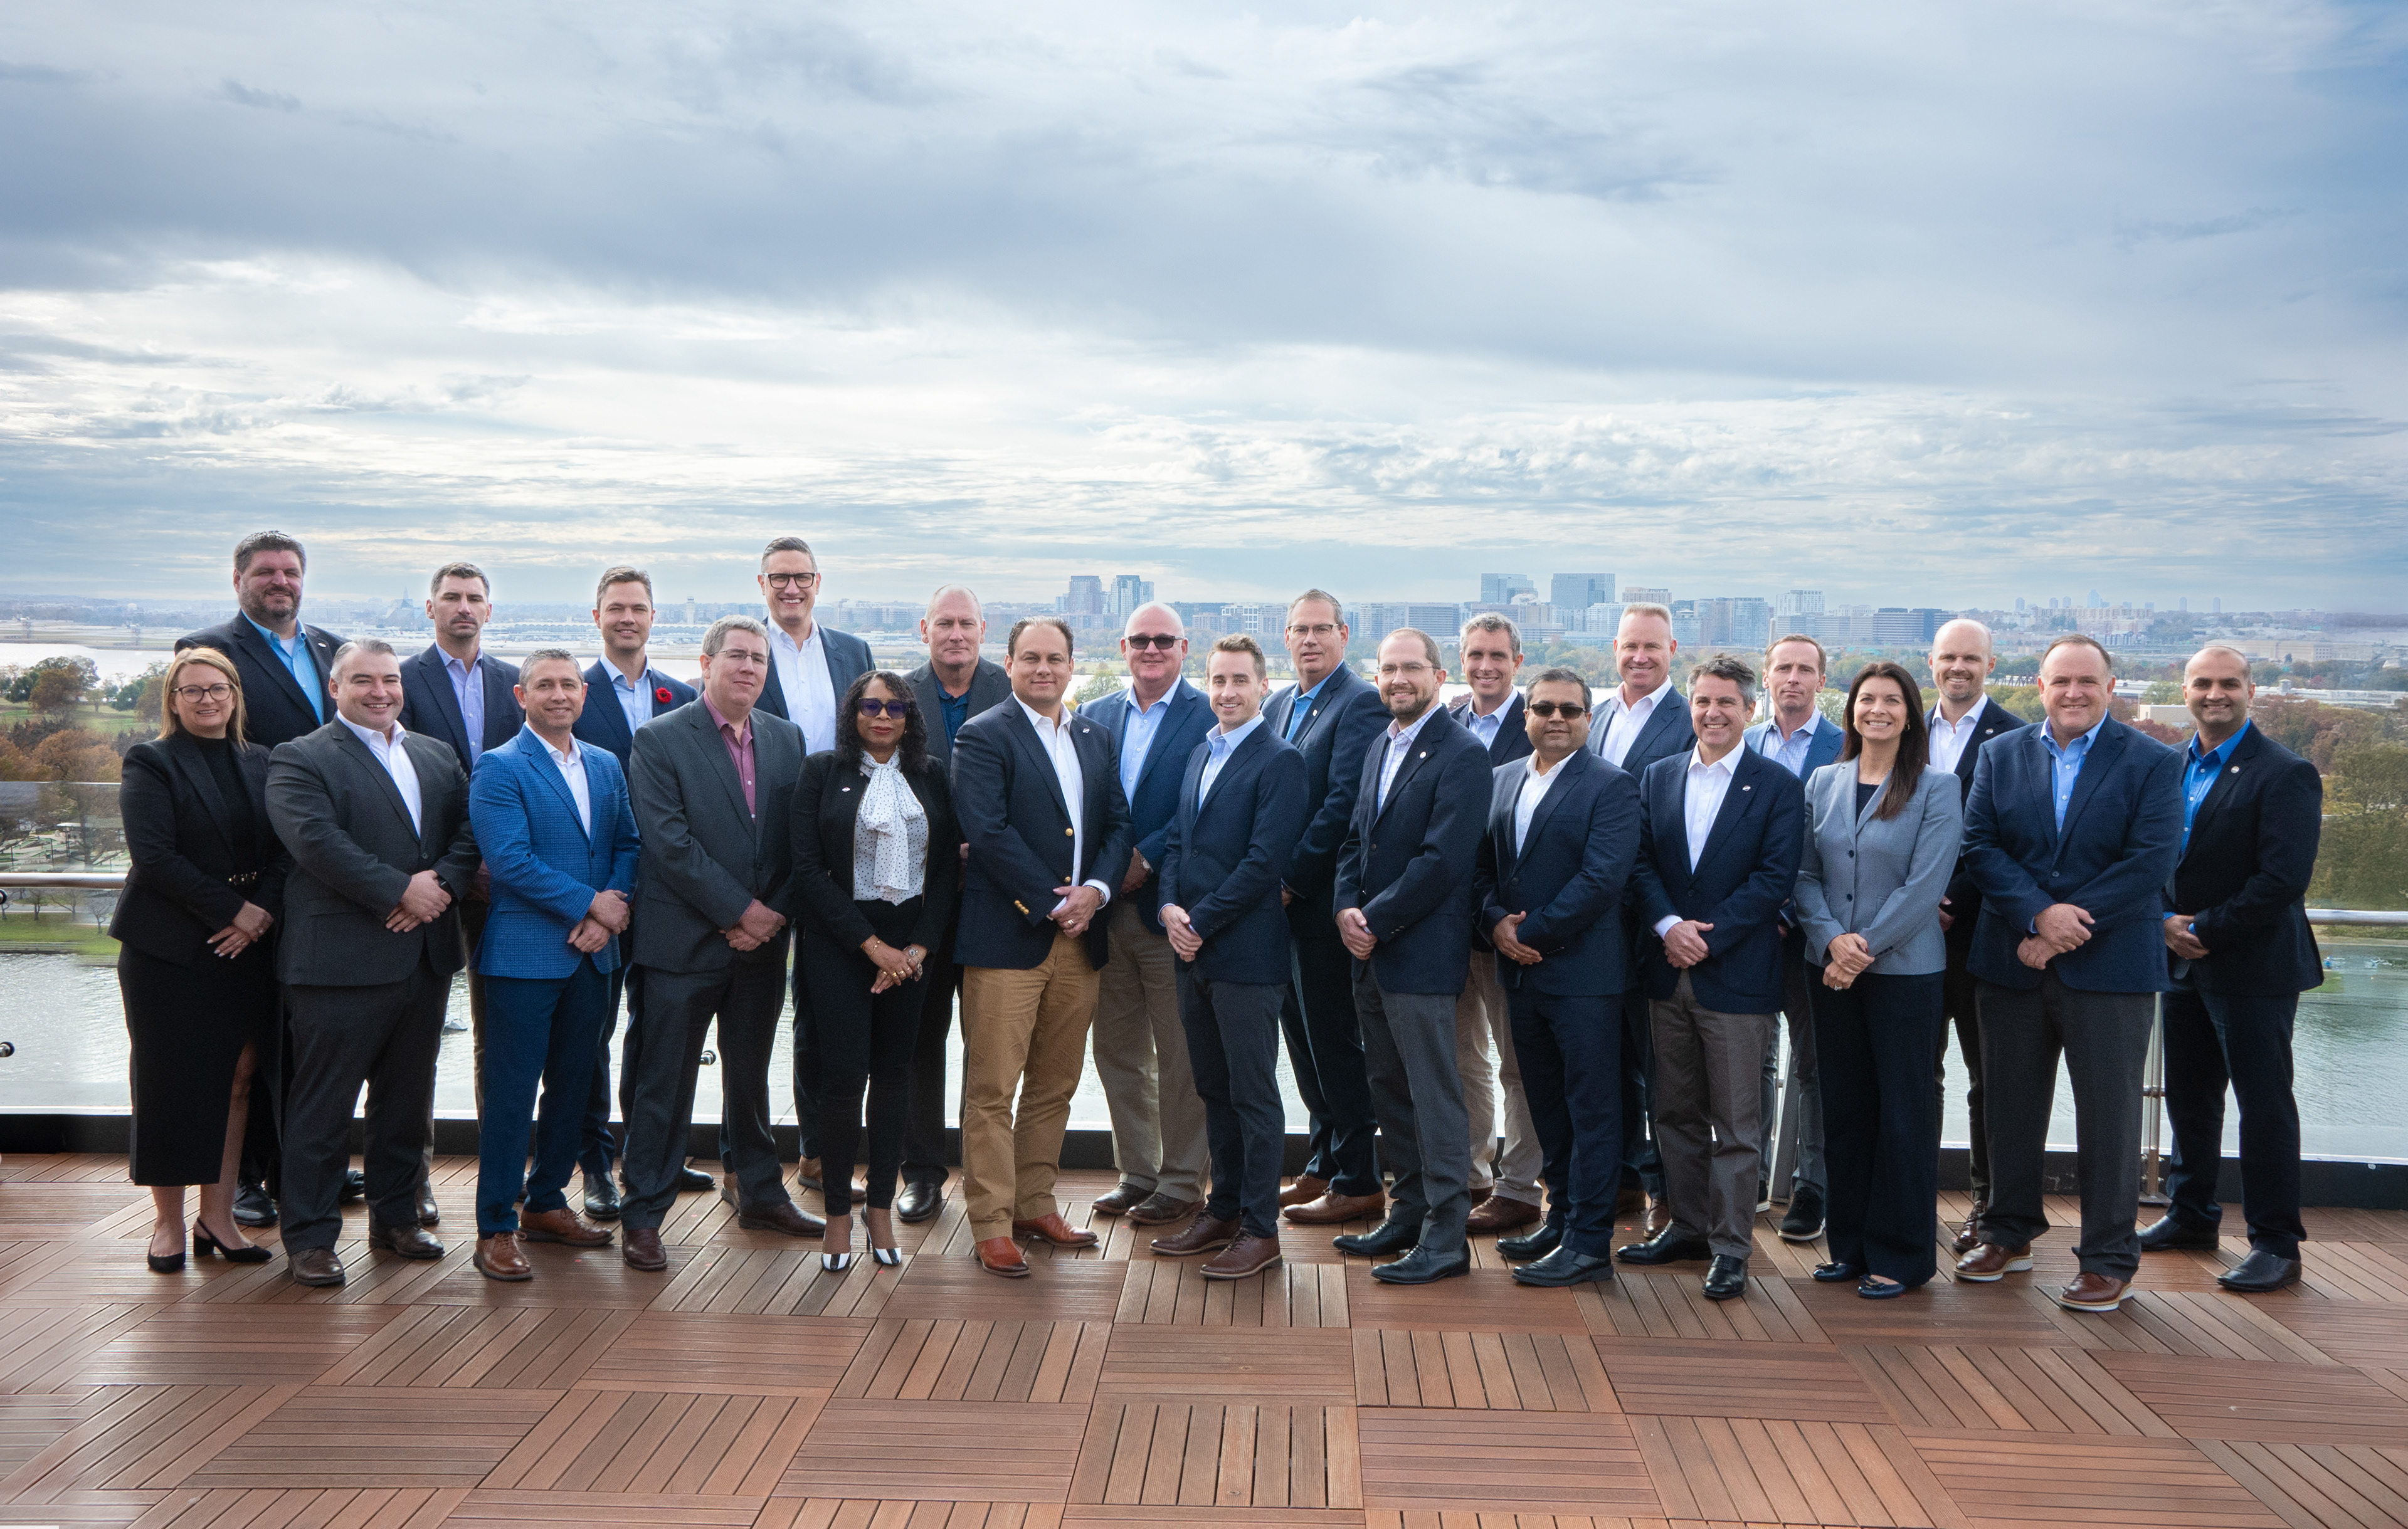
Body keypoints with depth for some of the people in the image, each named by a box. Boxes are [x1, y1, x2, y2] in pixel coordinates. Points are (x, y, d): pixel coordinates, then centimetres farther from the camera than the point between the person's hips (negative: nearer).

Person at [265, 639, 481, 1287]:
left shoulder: (438, 757, 16)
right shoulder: (299, 760, -3)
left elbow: (469, 830, 7)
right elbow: (317, 841, -17)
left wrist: (442, 885, -12)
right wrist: (400, 891, -19)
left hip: (425, 957, 6)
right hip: (341, 960, -6)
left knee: (408, 1099, 15)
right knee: (324, 1105, 1)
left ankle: (396, 1217, 28)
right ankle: (310, 1238, 9)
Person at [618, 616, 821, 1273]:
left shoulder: (788, 739, 9)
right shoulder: (660, 740, -7)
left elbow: (801, 838, 7)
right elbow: (669, 842, -14)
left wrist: (776, 912, -7)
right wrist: (740, 911, -16)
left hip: (763, 940, 5)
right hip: (684, 941, -5)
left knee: (751, 1076, 18)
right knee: (665, 1085, 0)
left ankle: (760, 1194, 32)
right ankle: (642, 1218, 10)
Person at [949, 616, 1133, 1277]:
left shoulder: (1096, 738, 15)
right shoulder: (982, 737, -4)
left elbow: (1118, 823, 11)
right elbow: (988, 831, -14)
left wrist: (1094, 891, -7)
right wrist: (1051, 904, -14)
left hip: (1080, 937, 6)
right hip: (1006, 937, -6)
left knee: (1055, 1086, 13)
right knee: (992, 1090, -3)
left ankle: (1035, 1205, 25)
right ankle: (992, 1226, 4)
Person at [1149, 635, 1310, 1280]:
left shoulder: (1280, 762, -10)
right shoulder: (1200, 754, 15)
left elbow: (1264, 860, -17)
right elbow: (1176, 839, 15)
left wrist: (1202, 921, -15)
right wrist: (1170, 906, -2)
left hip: (1246, 955, -8)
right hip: (1194, 955, 8)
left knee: (1254, 1095, 0)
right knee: (1214, 1089, 15)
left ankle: (1260, 1229, 9)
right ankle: (1224, 1210, 26)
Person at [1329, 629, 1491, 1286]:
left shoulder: (1462, 755, -11)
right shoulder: (1381, 747, 16)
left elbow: (1442, 860, -18)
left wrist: (1377, 922, -14)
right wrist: (1346, 907, -1)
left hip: (1421, 953, -8)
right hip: (1371, 951, 8)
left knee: (1435, 1096, -4)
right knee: (1389, 1089, 15)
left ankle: (1445, 1237, 3)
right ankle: (1408, 1212, 27)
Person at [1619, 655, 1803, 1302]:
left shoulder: (1779, 787, -3)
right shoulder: (1658, 778, 10)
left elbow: (1774, 879, -10)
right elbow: (1641, 862, 4)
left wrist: (1707, 935, -15)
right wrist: (1669, 926, -12)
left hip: (1737, 975, -4)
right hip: (1669, 971, 4)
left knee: (1736, 1122, 0)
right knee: (1676, 1111, 14)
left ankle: (1730, 1248, 8)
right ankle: (1687, 1225, 27)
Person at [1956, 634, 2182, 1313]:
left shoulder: (2154, 764, -2)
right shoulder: (2001, 755, 7)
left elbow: (2150, 862, -12)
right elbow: (1980, 845, -2)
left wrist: (2066, 927, -16)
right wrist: (2039, 915, -17)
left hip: (2109, 968, -3)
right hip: (2013, 964, 3)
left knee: (2108, 1117, 3)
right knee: (2011, 1106, 13)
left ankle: (2109, 1260, 13)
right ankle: (2009, 1234, 29)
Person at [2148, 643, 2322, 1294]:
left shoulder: (2285, 774, -11)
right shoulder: (2170, 768, 10)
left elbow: (2284, 880, -18)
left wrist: (2207, 930, -16)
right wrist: (2166, 922, -4)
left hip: (2254, 967, -7)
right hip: (2184, 964, 7)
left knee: (2264, 1104, -1)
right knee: (2188, 1095, 16)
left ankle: (2276, 1244, 8)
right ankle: (2191, 1215, 31)